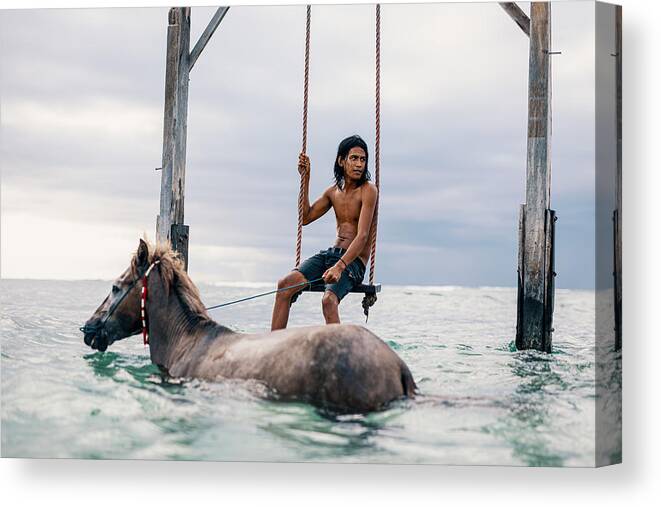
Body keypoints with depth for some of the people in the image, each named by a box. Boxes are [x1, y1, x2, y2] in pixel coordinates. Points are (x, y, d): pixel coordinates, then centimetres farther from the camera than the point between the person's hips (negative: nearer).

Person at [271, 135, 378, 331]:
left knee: (329, 299, -33)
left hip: (354, 261, -6)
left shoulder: (368, 190, -9)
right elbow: (305, 218, 21)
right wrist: (305, 179, 14)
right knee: (285, 284, -14)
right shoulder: (333, 191, 13)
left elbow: (362, 236, -19)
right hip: (331, 253, 6)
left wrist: (339, 266, -32)